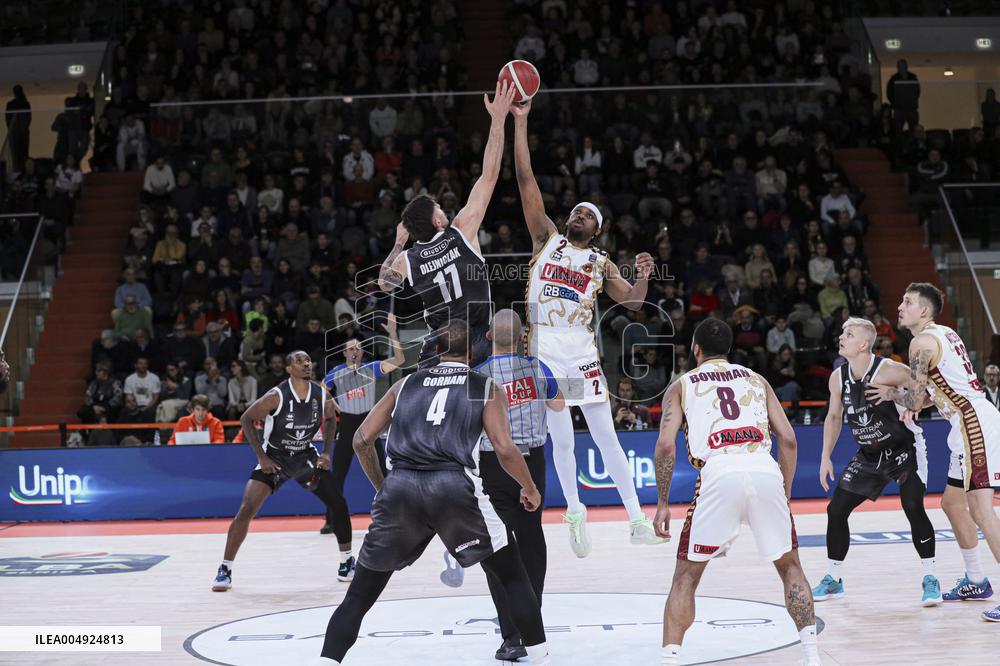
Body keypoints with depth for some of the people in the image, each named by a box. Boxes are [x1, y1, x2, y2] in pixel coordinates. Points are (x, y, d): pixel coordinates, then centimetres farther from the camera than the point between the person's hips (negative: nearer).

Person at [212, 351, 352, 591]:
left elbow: (330, 419, 10)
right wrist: (261, 456, -17)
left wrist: (326, 452, -1)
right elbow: (246, 419, -14)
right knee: (246, 510, -17)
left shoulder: (322, 396, -12)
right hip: (274, 458, -4)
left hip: (306, 456, 4)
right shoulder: (276, 396, -25)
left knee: (338, 504, 0)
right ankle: (225, 570, -8)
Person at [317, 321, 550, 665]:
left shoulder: (407, 383, 22)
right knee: (513, 576, 16)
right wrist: (530, 489, 19)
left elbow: (362, 439, 18)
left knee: (361, 592, 13)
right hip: (455, 487, -2)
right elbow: (504, 449, 3)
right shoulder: (486, 387, 15)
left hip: (400, 487, 2)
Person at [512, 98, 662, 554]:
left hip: (582, 350, 1)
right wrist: (520, 123, -2)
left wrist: (643, 276, -17)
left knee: (606, 437, 1)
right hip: (544, 348, -1)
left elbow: (632, 301, 4)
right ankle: (575, 513, 17)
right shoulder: (547, 239, 10)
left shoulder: (601, 263, 13)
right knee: (562, 440, 1)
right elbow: (526, 179, 4)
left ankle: (637, 519, 3)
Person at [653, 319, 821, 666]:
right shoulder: (757, 380, 27)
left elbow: (666, 444, 5)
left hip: (719, 473, -2)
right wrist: (785, 497, 23)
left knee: (686, 577, 11)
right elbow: (788, 439, 17)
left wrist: (662, 503, 11)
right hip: (766, 469, 2)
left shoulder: (681, 386, 20)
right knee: (790, 567, 22)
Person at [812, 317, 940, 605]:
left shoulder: (888, 371, -22)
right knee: (836, 510, 2)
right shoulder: (838, 377, -3)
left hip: (904, 449, -6)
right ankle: (833, 580, 17)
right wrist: (826, 457, 7)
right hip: (869, 455, 6)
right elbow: (834, 416, 11)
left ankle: (930, 578, -7)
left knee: (913, 508, -21)